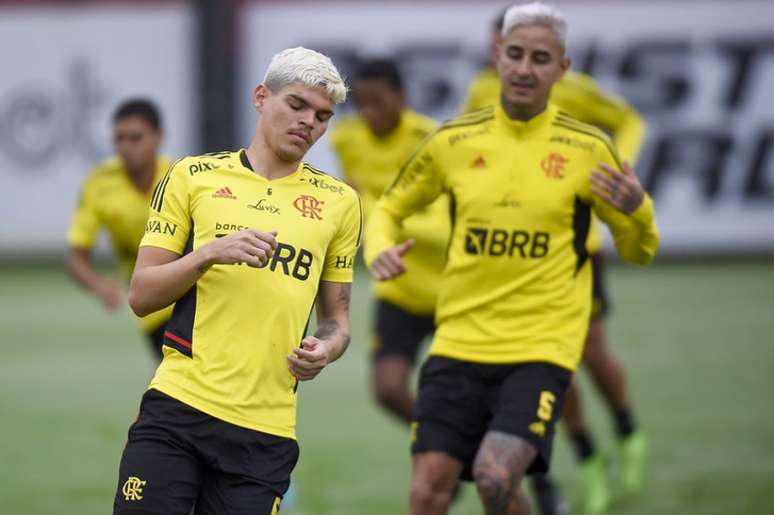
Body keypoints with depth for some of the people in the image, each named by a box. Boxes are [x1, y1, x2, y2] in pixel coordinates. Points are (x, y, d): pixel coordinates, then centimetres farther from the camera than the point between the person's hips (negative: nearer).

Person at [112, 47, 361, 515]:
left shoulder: (339, 202, 12)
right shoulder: (193, 178, 7)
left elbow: (337, 314, 18)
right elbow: (141, 296, 5)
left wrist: (328, 347, -5)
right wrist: (209, 253, -11)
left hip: (266, 431, 1)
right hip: (176, 408, -1)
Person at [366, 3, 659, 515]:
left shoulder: (588, 149, 0)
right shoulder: (454, 141, 5)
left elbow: (639, 250, 8)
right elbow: (390, 208, 19)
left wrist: (637, 210, -15)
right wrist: (380, 250, -4)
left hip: (542, 347, -3)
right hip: (458, 343, 3)